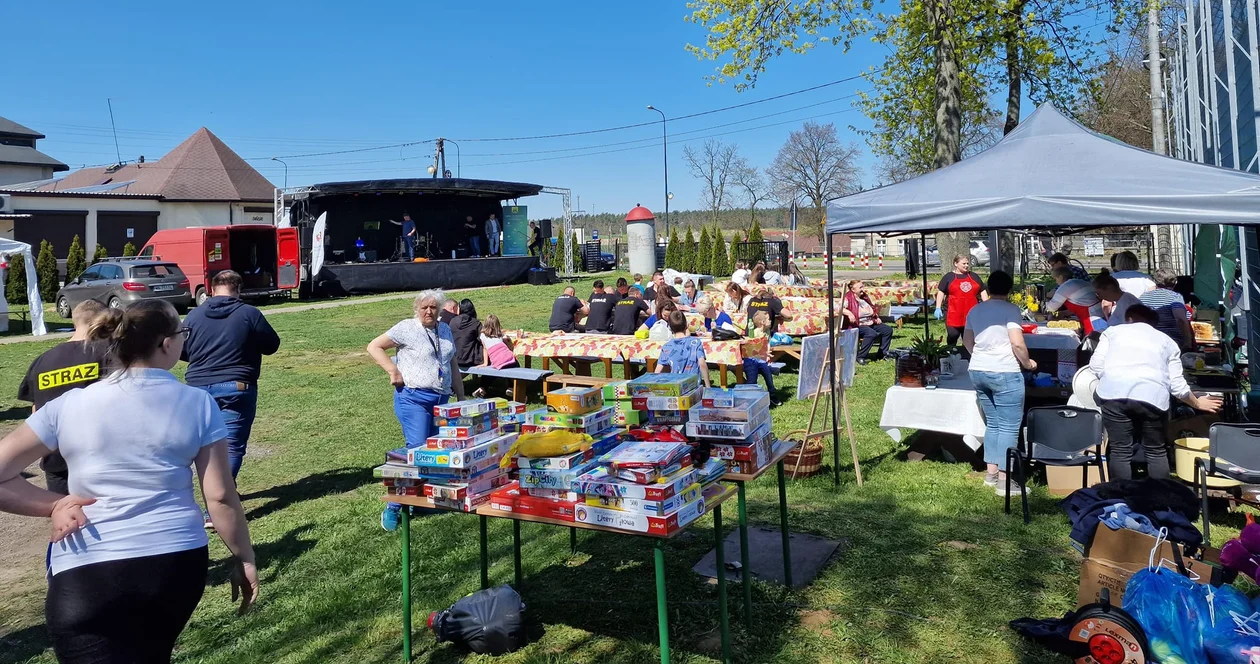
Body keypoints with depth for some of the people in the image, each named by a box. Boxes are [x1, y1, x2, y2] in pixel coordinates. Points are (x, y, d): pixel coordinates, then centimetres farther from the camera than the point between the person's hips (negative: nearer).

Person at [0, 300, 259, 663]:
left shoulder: (68, 405, -1)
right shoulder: (197, 403, -4)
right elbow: (220, 496, -5)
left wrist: (54, 505, 3)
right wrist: (244, 559, 5)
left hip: (84, 575, -1)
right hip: (177, 564, 2)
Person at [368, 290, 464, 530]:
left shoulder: (445, 330, 15)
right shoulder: (407, 328, -4)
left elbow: (453, 366, 23)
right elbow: (374, 347, -2)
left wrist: (461, 398, 19)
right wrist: (393, 370, -12)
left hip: (441, 400, 7)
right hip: (413, 398, -7)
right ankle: (393, 507, -6)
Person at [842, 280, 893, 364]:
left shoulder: (865, 297, 16)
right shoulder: (848, 298, -9)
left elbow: (873, 309, 31)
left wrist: (877, 318, 14)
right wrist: (849, 313, -42)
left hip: (871, 323, 9)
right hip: (858, 325, -9)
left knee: (888, 330, -1)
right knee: (872, 333, -34)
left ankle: (883, 353, 11)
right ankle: (860, 357, -26)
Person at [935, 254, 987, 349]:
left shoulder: (974, 276, 14)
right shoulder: (948, 277, 4)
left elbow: (983, 292, 16)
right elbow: (941, 292, 1)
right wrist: (938, 308, -9)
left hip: (971, 314, 3)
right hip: (953, 314, -3)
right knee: (952, 335, -4)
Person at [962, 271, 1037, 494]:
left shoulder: (975, 310, 11)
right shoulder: (1010, 310, -9)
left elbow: (967, 341, 19)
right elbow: (1017, 343, -16)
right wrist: (1027, 363, 0)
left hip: (978, 372, 7)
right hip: (1004, 373, -7)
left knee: (992, 423, 17)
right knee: (1009, 427, -2)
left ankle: (991, 472, 21)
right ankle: (1003, 479, -3)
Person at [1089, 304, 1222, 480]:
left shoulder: (1113, 330, 27)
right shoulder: (1167, 341, 29)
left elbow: (1095, 365, 13)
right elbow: (1178, 386, 22)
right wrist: (1197, 403, 40)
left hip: (1115, 393, -1)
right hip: (1152, 396, 1)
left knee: (1120, 451, 4)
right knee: (1156, 452, 16)